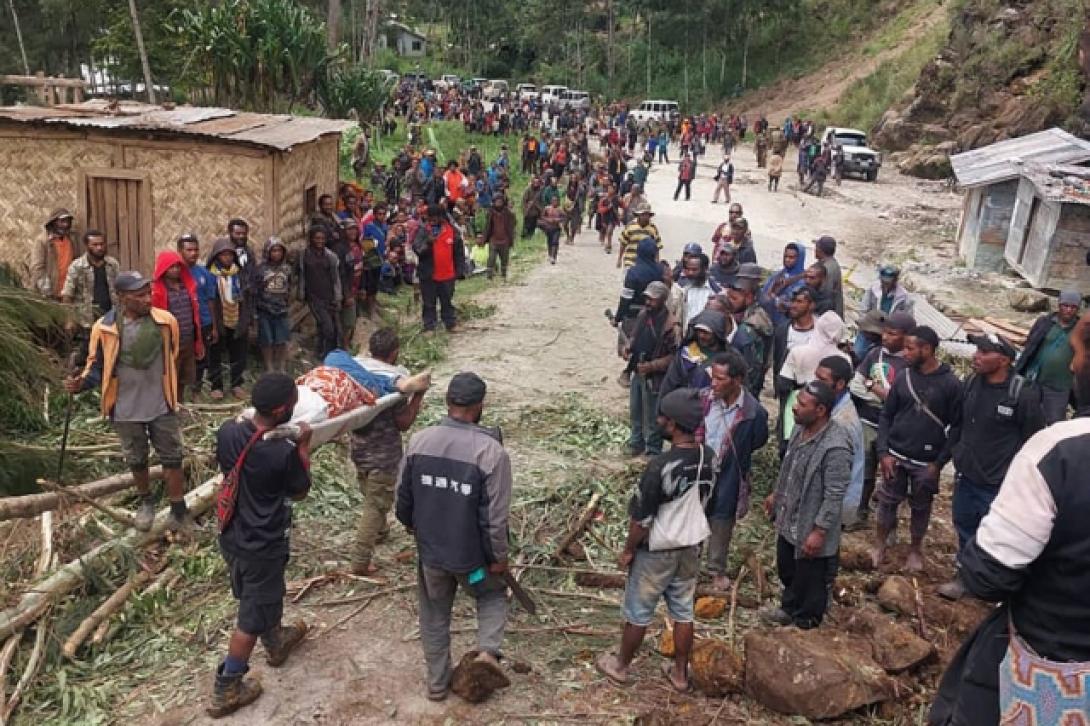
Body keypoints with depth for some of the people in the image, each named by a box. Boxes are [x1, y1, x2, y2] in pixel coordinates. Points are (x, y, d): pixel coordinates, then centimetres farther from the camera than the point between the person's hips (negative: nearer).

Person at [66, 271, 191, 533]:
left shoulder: (166, 321, -12)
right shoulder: (104, 327, -15)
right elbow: (97, 365, -2)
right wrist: (82, 383, -22)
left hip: (161, 406, 0)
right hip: (126, 409, 0)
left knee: (172, 458, 7)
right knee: (136, 460, 18)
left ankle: (179, 512, 20)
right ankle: (146, 502, 42)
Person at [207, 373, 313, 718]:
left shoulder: (227, 431, -14)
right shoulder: (284, 452, -29)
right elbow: (299, 493, -10)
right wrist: (303, 447, -6)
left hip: (231, 537, 7)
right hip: (262, 547, -7)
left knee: (258, 598, 29)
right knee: (252, 618, 12)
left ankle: (276, 643, 54)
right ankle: (225, 691, 25)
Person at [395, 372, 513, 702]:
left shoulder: (419, 441, -11)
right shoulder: (491, 451, -23)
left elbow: (403, 495, 1)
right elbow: (495, 515, -19)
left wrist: (412, 525, 21)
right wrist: (499, 556, -3)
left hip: (429, 549, 3)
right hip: (471, 553, -3)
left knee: (434, 614, 23)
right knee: (493, 594, 27)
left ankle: (437, 682, 35)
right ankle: (488, 649, 7)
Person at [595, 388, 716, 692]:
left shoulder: (660, 466, -30)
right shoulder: (708, 457, -9)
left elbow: (641, 518, -22)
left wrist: (628, 550, -7)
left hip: (657, 551, -6)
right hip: (691, 545, 6)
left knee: (637, 612, 14)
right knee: (683, 612, 20)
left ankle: (621, 666, 34)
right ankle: (680, 673, 34)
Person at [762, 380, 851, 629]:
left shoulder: (836, 448, -31)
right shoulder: (801, 428, -4)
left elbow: (834, 496, -26)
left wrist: (819, 531, -23)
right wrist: (777, 494, 20)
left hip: (810, 529, -8)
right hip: (788, 521, 8)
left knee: (810, 580, 15)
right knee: (786, 570, 28)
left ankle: (805, 623, 37)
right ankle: (789, 608, 52)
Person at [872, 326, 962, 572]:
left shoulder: (950, 383, -11)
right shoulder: (903, 377, -2)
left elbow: (956, 426, -7)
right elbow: (886, 415, 3)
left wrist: (940, 462, -11)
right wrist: (883, 452, -6)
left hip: (926, 462, -2)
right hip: (896, 456, 2)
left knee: (920, 507, 14)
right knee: (888, 501, 12)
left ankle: (915, 548, 34)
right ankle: (880, 543, 31)